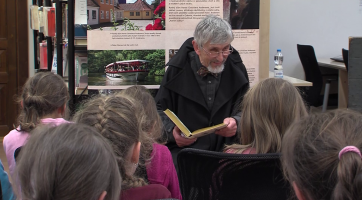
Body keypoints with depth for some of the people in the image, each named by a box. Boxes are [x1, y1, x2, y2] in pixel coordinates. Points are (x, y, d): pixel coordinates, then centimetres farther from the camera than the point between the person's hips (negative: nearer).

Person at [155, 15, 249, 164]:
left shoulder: (236, 69, 7)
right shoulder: (177, 70, 2)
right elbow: (160, 109, 10)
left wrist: (236, 122, -9)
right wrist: (171, 131, -10)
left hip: (227, 148, 2)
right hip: (183, 147, -2)